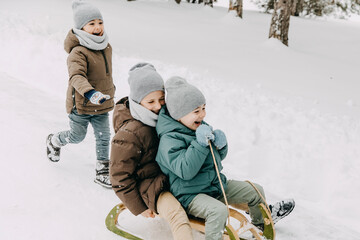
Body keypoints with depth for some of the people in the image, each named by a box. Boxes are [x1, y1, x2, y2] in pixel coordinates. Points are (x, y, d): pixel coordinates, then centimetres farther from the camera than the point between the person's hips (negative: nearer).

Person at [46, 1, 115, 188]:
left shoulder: (106, 48, 2)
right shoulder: (78, 53, -25)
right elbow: (77, 76, -41)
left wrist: (109, 89, 32)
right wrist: (90, 92, -57)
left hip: (101, 105, 6)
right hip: (80, 105, -6)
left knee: (104, 137, 5)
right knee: (77, 136, 14)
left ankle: (102, 171, 18)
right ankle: (54, 141, 45)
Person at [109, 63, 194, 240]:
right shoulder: (128, 135, -22)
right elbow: (120, 178, -14)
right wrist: (139, 208, -9)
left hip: (172, 179, 10)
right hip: (149, 187, -10)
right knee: (177, 215, -32)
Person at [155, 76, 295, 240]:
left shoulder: (202, 127, 8)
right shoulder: (169, 140, -20)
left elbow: (218, 158, 17)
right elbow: (185, 171, -32)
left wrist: (221, 146, -7)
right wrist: (200, 144, -33)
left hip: (216, 185, 9)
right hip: (190, 195, -9)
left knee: (256, 191, 13)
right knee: (218, 210, -38)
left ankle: (262, 221, 40)